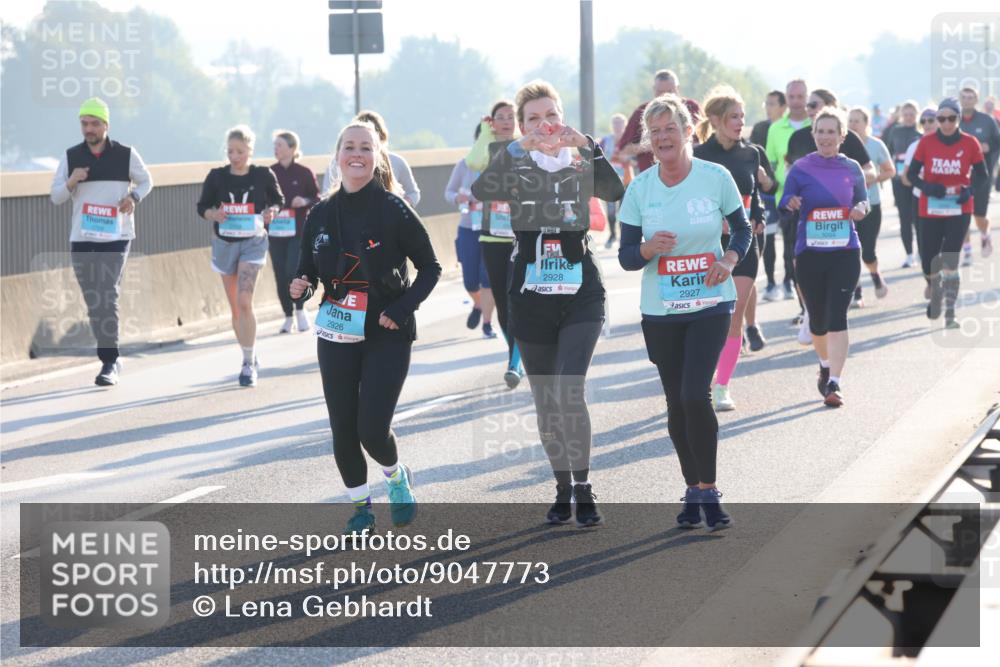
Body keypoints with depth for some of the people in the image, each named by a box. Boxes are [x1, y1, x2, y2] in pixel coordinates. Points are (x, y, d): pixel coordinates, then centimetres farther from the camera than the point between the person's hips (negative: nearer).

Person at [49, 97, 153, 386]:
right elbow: (55, 197, 5)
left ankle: (110, 363, -12)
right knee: (94, 303, 7)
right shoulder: (70, 156, 5)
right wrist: (71, 182, -16)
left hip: (116, 236, -3)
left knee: (107, 298, -13)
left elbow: (146, 180, 14)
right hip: (81, 238, 3)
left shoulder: (126, 155, 0)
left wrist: (134, 197, -7)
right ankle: (111, 359, 19)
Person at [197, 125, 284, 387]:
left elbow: (278, 200, 10)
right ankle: (250, 357, 26)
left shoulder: (263, 175, -5)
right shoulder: (216, 177, -2)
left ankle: (249, 364, -12)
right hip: (224, 244, 3)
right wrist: (214, 214, -17)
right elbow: (202, 207, 5)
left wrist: (271, 211, -12)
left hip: (252, 242, -3)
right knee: (235, 308, 10)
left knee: (244, 301, -18)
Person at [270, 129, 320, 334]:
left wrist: (305, 202, -17)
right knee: (280, 276, 2)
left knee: (293, 272, -15)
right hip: (275, 232, 3)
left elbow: (317, 199, 3)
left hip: (298, 232, -3)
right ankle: (288, 316, 15)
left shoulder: (304, 173, -2)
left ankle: (300, 310, 7)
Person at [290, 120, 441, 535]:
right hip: (336, 337, 4)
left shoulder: (394, 211, -8)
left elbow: (430, 268, -1)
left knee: (372, 429, -10)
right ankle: (360, 504, 25)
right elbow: (307, 272, 14)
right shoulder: (321, 215, 3)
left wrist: (402, 309, -14)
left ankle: (397, 477, 23)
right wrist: (301, 288, -10)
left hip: (387, 337, -3)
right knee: (343, 430, 3)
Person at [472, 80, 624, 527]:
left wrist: (588, 147, -27)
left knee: (568, 391, -17)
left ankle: (583, 488, -10)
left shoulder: (582, 164, 2)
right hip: (531, 298, 2)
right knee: (546, 402, 8)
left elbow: (615, 192, -19)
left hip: (581, 294, -2)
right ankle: (563, 489, 22)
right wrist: (518, 148, -29)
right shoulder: (516, 168, 2)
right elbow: (482, 192, -20)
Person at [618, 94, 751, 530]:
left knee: (695, 395, -16)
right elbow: (626, 257, 0)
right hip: (660, 310, 2)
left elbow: (742, 229, 9)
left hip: (710, 304, -2)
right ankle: (693, 491, 22)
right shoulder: (640, 189, -2)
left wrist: (729, 260, -11)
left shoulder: (716, 178, -5)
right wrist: (649, 248, -22)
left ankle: (708, 490, -4)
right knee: (677, 403, 8)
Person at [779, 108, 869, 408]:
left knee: (837, 316, -11)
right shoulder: (800, 169, -1)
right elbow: (784, 206, 1)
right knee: (817, 317, 12)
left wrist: (861, 209, -7)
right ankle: (825, 365, 41)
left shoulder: (852, 169, 4)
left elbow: (863, 200, 16)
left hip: (845, 252, -1)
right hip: (809, 253, 1)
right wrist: (791, 205, -22)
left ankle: (834, 383, -13)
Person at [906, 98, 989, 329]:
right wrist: (927, 187, -20)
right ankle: (936, 292, 36)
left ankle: (950, 314, 1)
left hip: (959, 211, -1)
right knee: (928, 264, 2)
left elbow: (982, 176, 3)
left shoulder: (970, 143, -6)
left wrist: (970, 190, -17)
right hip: (930, 211, 1)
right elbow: (911, 174, 0)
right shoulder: (926, 142, -5)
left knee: (950, 262, -9)